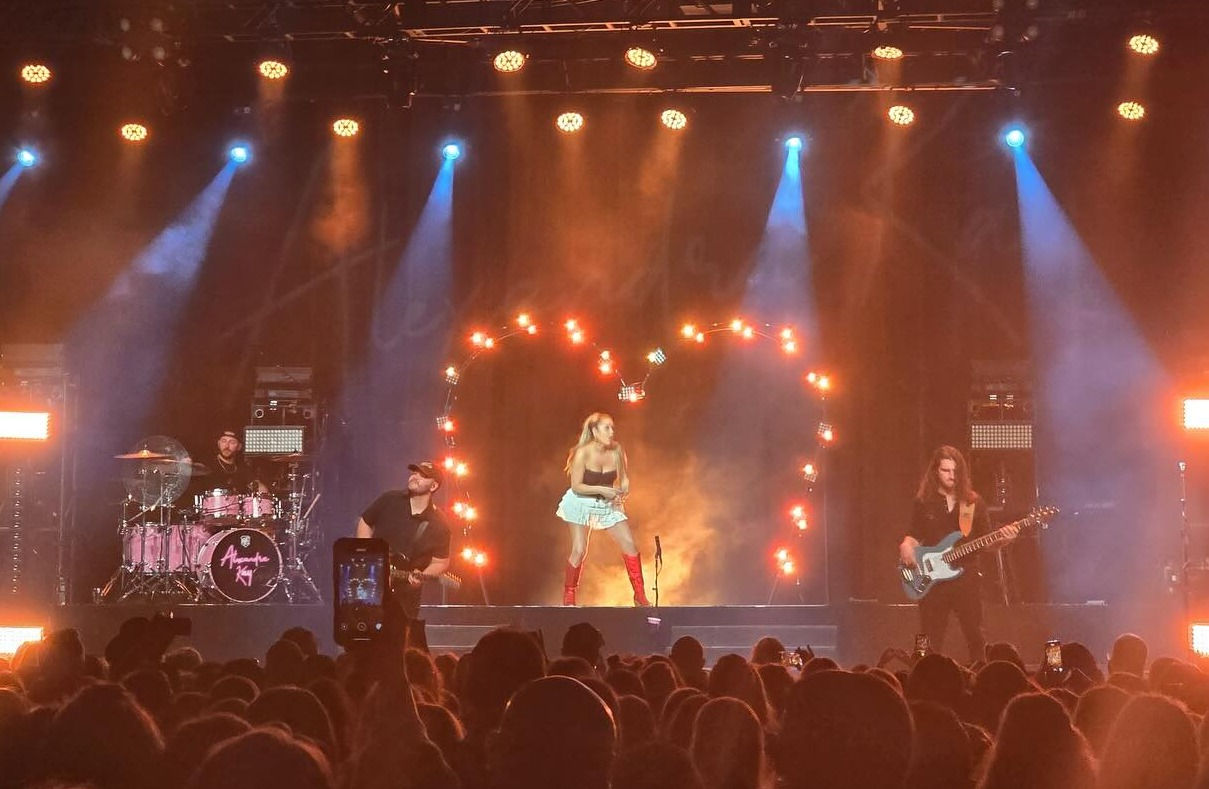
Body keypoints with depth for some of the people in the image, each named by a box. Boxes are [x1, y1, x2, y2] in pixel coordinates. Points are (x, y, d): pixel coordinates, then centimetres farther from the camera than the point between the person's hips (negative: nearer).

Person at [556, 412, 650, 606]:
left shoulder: (616, 450, -10)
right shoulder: (583, 453, -21)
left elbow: (624, 477, 3)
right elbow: (576, 486, -18)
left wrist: (623, 491, -18)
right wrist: (601, 490, -27)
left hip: (609, 505, 4)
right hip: (582, 503, -4)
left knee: (630, 544, -5)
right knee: (579, 551, -8)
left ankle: (640, 596, 3)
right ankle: (568, 598, 8)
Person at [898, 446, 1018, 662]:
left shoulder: (973, 502, 7)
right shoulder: (924, 502, 7)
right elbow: (913, 536, 11)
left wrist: (1003, 538, -12)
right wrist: (906, 546, -11)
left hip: (965, 577, 0)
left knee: (976, 639, -3)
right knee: (932, 643, 1)